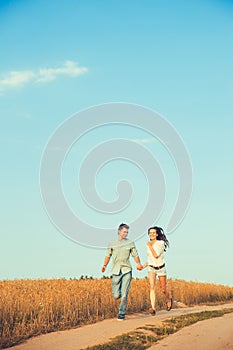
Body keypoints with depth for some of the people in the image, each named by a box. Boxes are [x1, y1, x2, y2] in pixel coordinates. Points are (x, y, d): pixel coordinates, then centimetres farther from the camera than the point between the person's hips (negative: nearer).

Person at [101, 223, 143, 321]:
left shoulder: (130, 243, 7)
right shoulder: (112, 243, 9)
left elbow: (135, 255, 11)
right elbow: (108, 255, 14)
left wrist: (139, 264, -7)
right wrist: (104, 265, -1)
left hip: (127, 271, -1)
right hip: (116, 272, 1)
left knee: (124, 294, -9)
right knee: (116, 295, -3)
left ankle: (121, 314, 2)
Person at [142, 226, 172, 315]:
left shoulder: (161, 243, -15)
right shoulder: (148, 245, 2)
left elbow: (156, 255, -27)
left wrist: (150, 246, -20)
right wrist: (143, 266, 3)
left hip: (161, 268, -3)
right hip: (151, 268, 3)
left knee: (163, 289, 7)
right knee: (152, 287, -19)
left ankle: (169, 299, 41)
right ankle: (153, 308, -27)